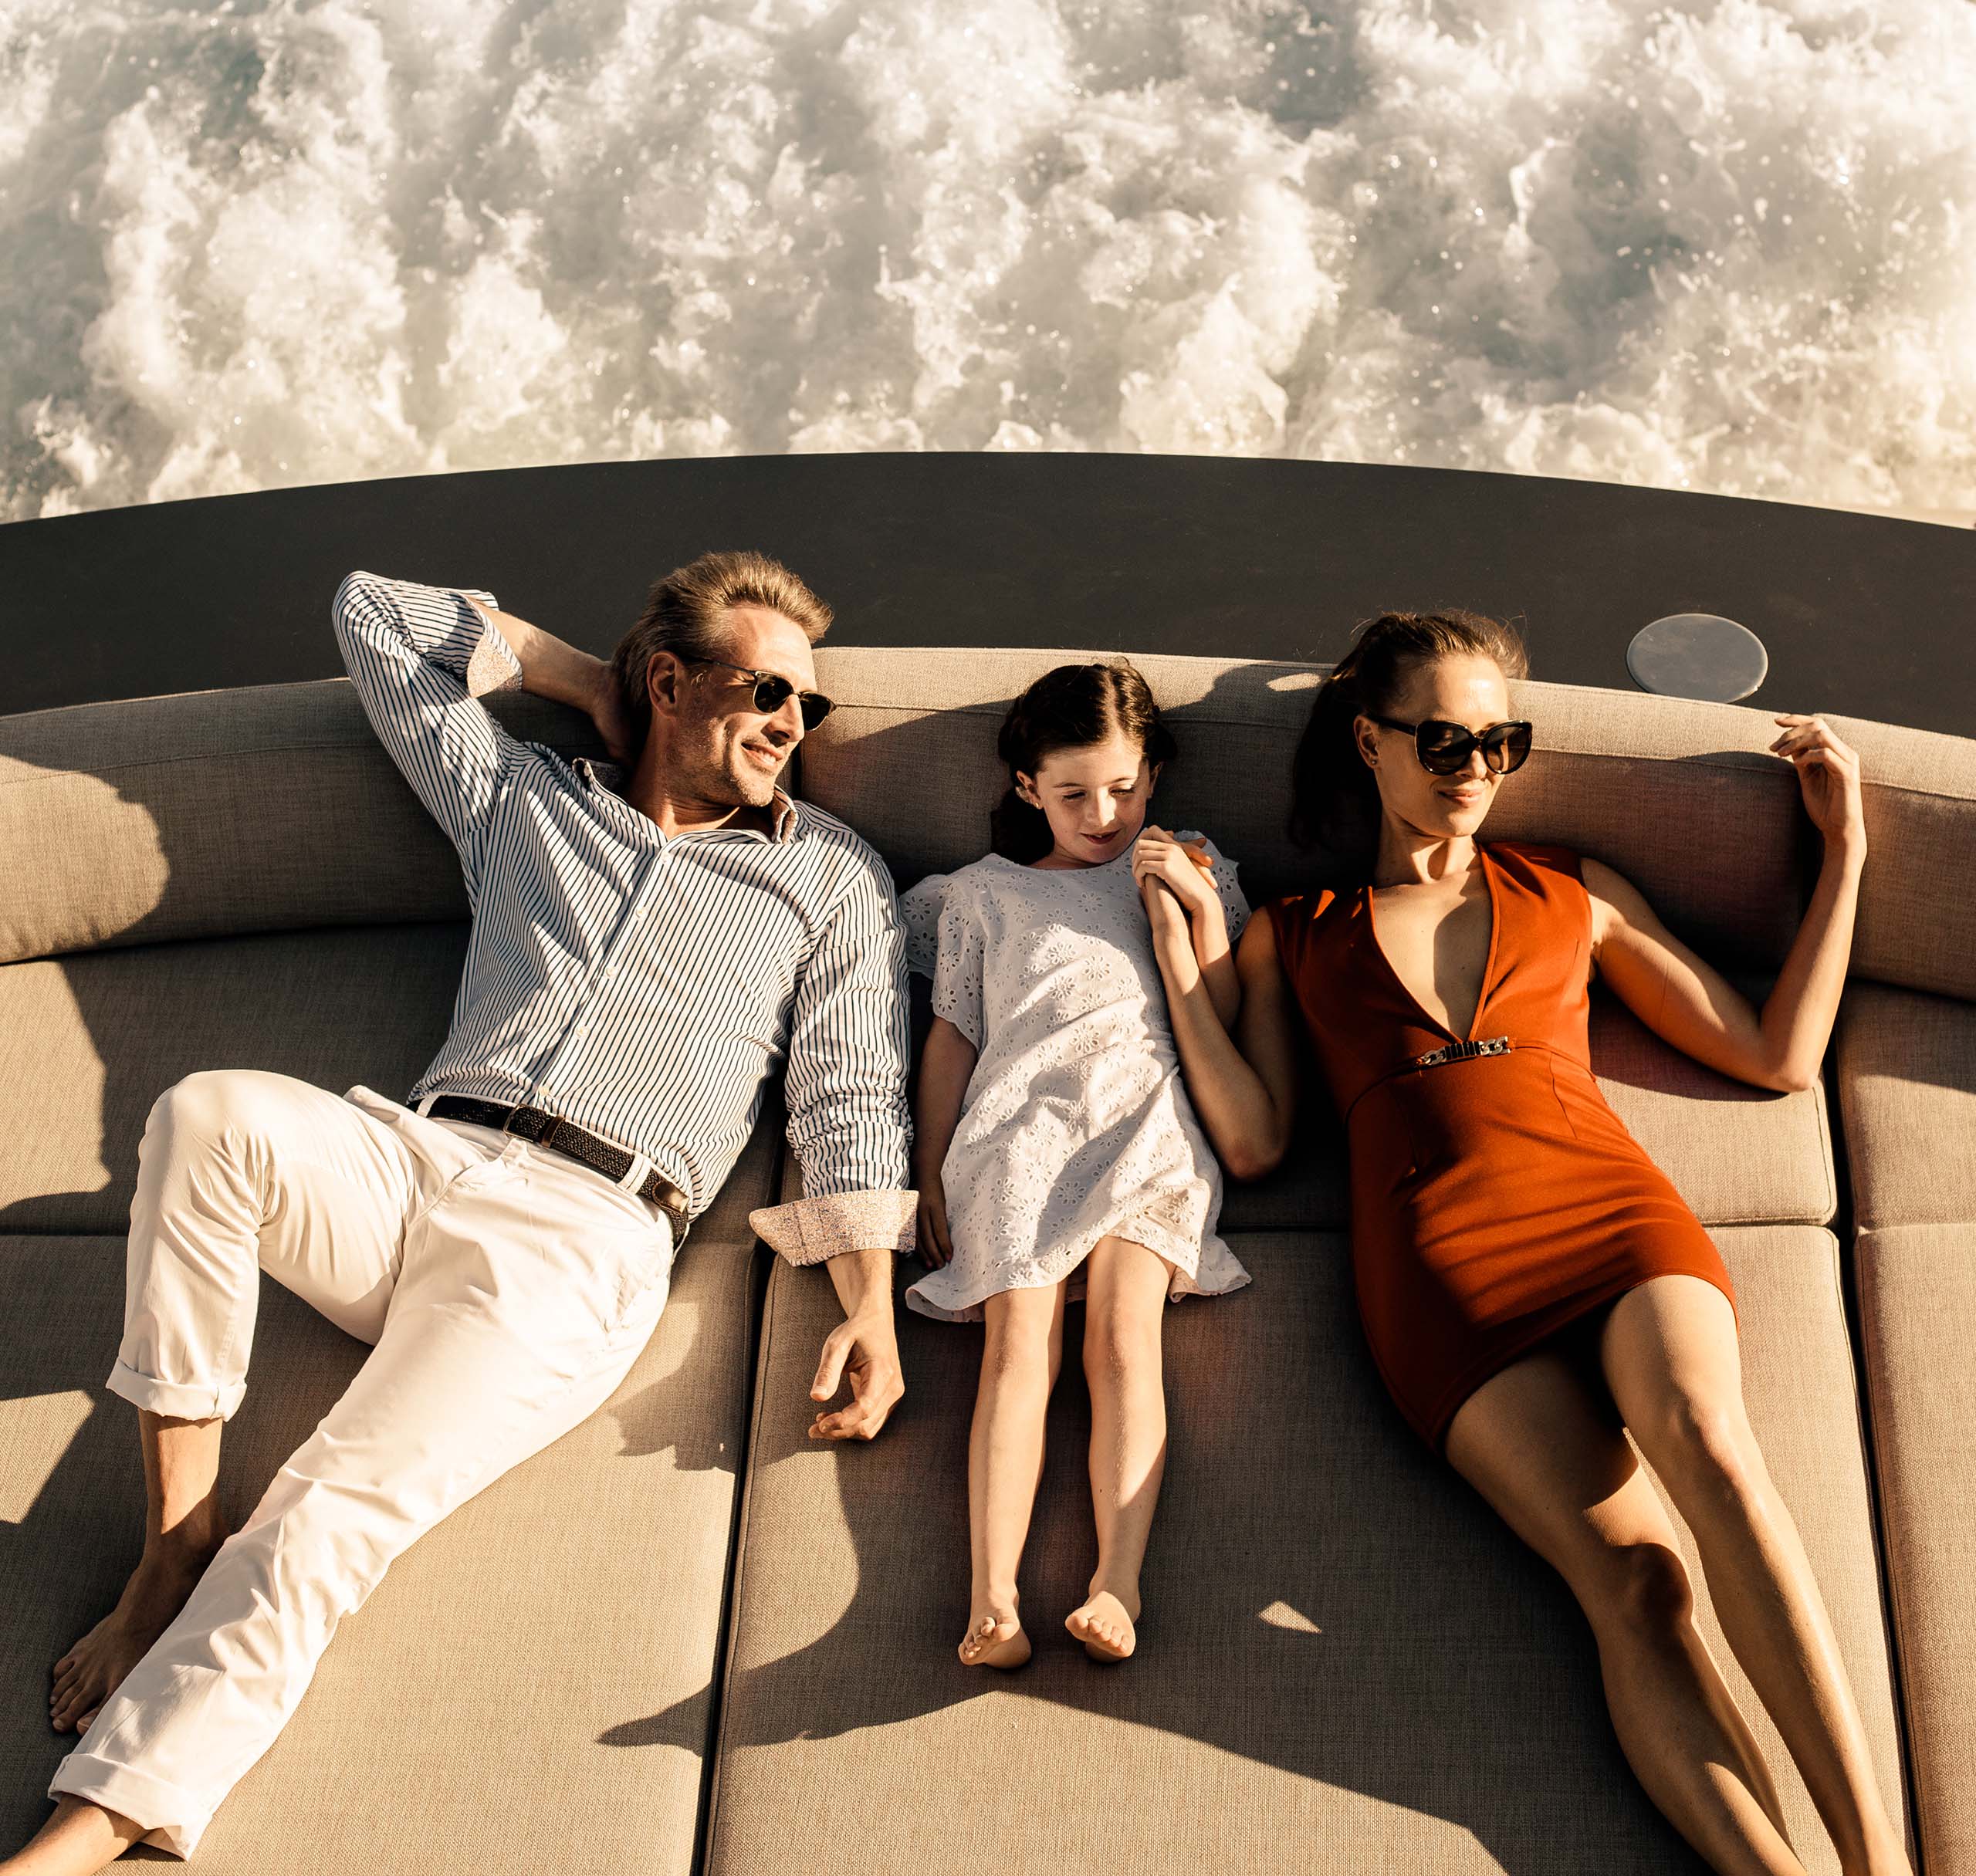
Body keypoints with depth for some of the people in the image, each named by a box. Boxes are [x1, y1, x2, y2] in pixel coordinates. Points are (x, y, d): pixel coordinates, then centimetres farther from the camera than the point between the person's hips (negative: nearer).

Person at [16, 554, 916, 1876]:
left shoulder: (830, 874, 16)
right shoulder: (523, 797, 22)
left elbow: (853, 1100, 8)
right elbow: (374, 615, 26)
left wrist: (870, 1309, -4)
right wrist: (578, 676, 23)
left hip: (586, 1241, -3)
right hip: (414, 1165, 3)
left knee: (330, 1521, -24)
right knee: (213, 1113, -31)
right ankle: (174, 1542, -20)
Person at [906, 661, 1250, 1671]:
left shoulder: (1188, 872, 26)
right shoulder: (985, 893, 25)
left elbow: (1226, 1028, 19)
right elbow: (952, 1036, 22)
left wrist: (1200, 906, 8)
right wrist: (930, 1171, 13)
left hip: (1147, 1127, 0)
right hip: (1019, 1128, 0)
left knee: (1122, 1338, -23)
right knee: (1020, 1347, -20)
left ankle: (1117, 1585, -34)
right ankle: (992, 1599, -32)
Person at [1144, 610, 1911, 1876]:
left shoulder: (1576, 896, 24)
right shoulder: (1292, 936, 22)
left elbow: (1779, 1057, 23)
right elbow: (1253, 1140, 8)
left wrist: (1844, 851, 23)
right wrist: (1175, 940, 10)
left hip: (1610, 1206, 1)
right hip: (1441, 1263, -1)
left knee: (1705, 1442, -34)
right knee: (1633, 1583, -26)